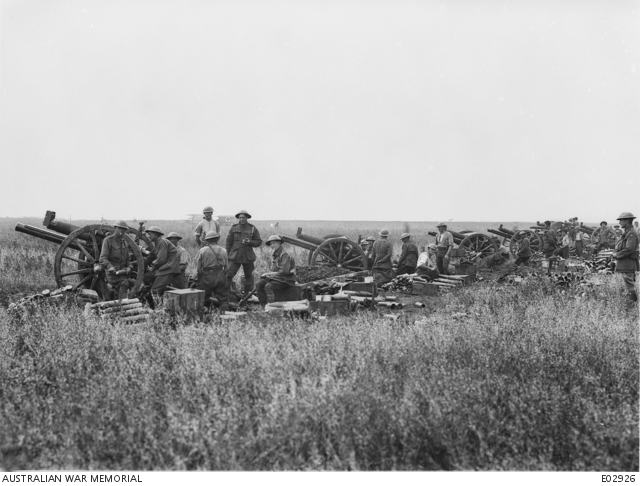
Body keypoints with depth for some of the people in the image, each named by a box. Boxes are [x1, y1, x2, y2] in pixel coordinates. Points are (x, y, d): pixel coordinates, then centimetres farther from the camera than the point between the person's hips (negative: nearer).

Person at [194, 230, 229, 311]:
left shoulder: (202, 251, -3)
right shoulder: (223, 251, 6)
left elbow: (198, 268, -2)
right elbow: (227, 267, 8)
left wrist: (197, 277, 11)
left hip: (206, 277, -2)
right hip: (220, 277, 2)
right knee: (223, 299, 5)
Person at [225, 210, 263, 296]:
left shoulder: (253, 229, 4)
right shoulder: (234, 228, 4)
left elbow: (259, 242, 6)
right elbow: (228, 242, 7)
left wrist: (250, 242, -13)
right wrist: (228, 255, 4)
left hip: (248, 257, 1)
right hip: (235, 256, -1)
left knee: (248, 276, 8)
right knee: (229, 274, -12)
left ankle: (247, 294, 21)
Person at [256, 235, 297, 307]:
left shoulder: (285, 255, -14)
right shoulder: (274, 255, 15)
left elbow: (284, 271, -22)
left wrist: (270, 274, -15)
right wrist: (267, 274, 0)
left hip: (286, 280, -9)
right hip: (276, 277, 9)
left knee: (268, 286, -30)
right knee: (259, 284, -9)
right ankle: (264, 307, -9)